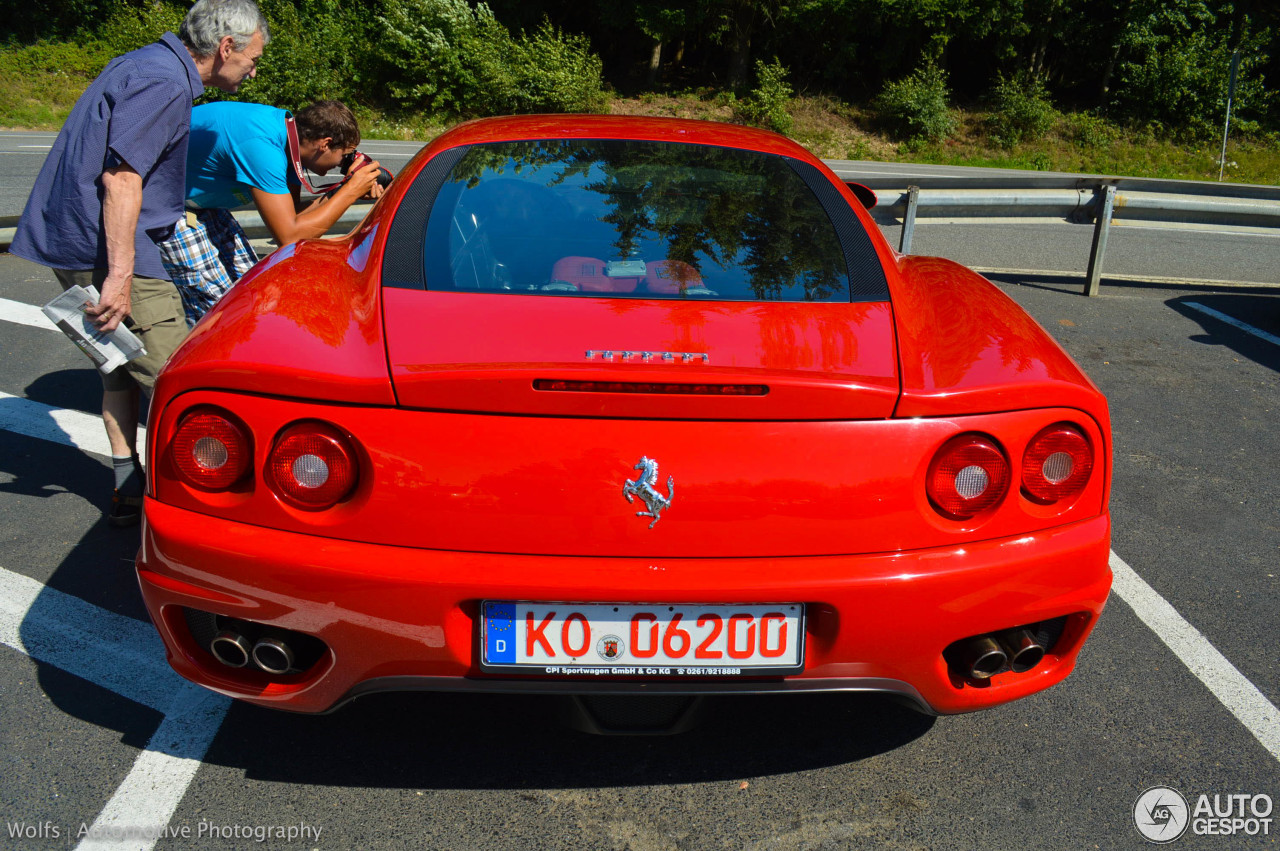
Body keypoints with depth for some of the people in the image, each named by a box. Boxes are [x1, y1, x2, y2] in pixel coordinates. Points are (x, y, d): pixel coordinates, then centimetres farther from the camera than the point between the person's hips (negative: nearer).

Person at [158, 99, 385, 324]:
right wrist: (350, 191, -29)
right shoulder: (261, 145, -34)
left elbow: (290, 215, 0)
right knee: (216, 306, -12)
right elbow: (290, 236, -33)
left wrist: (339, 193, -13)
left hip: (198, 197, 9)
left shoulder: (292, 128, -7)